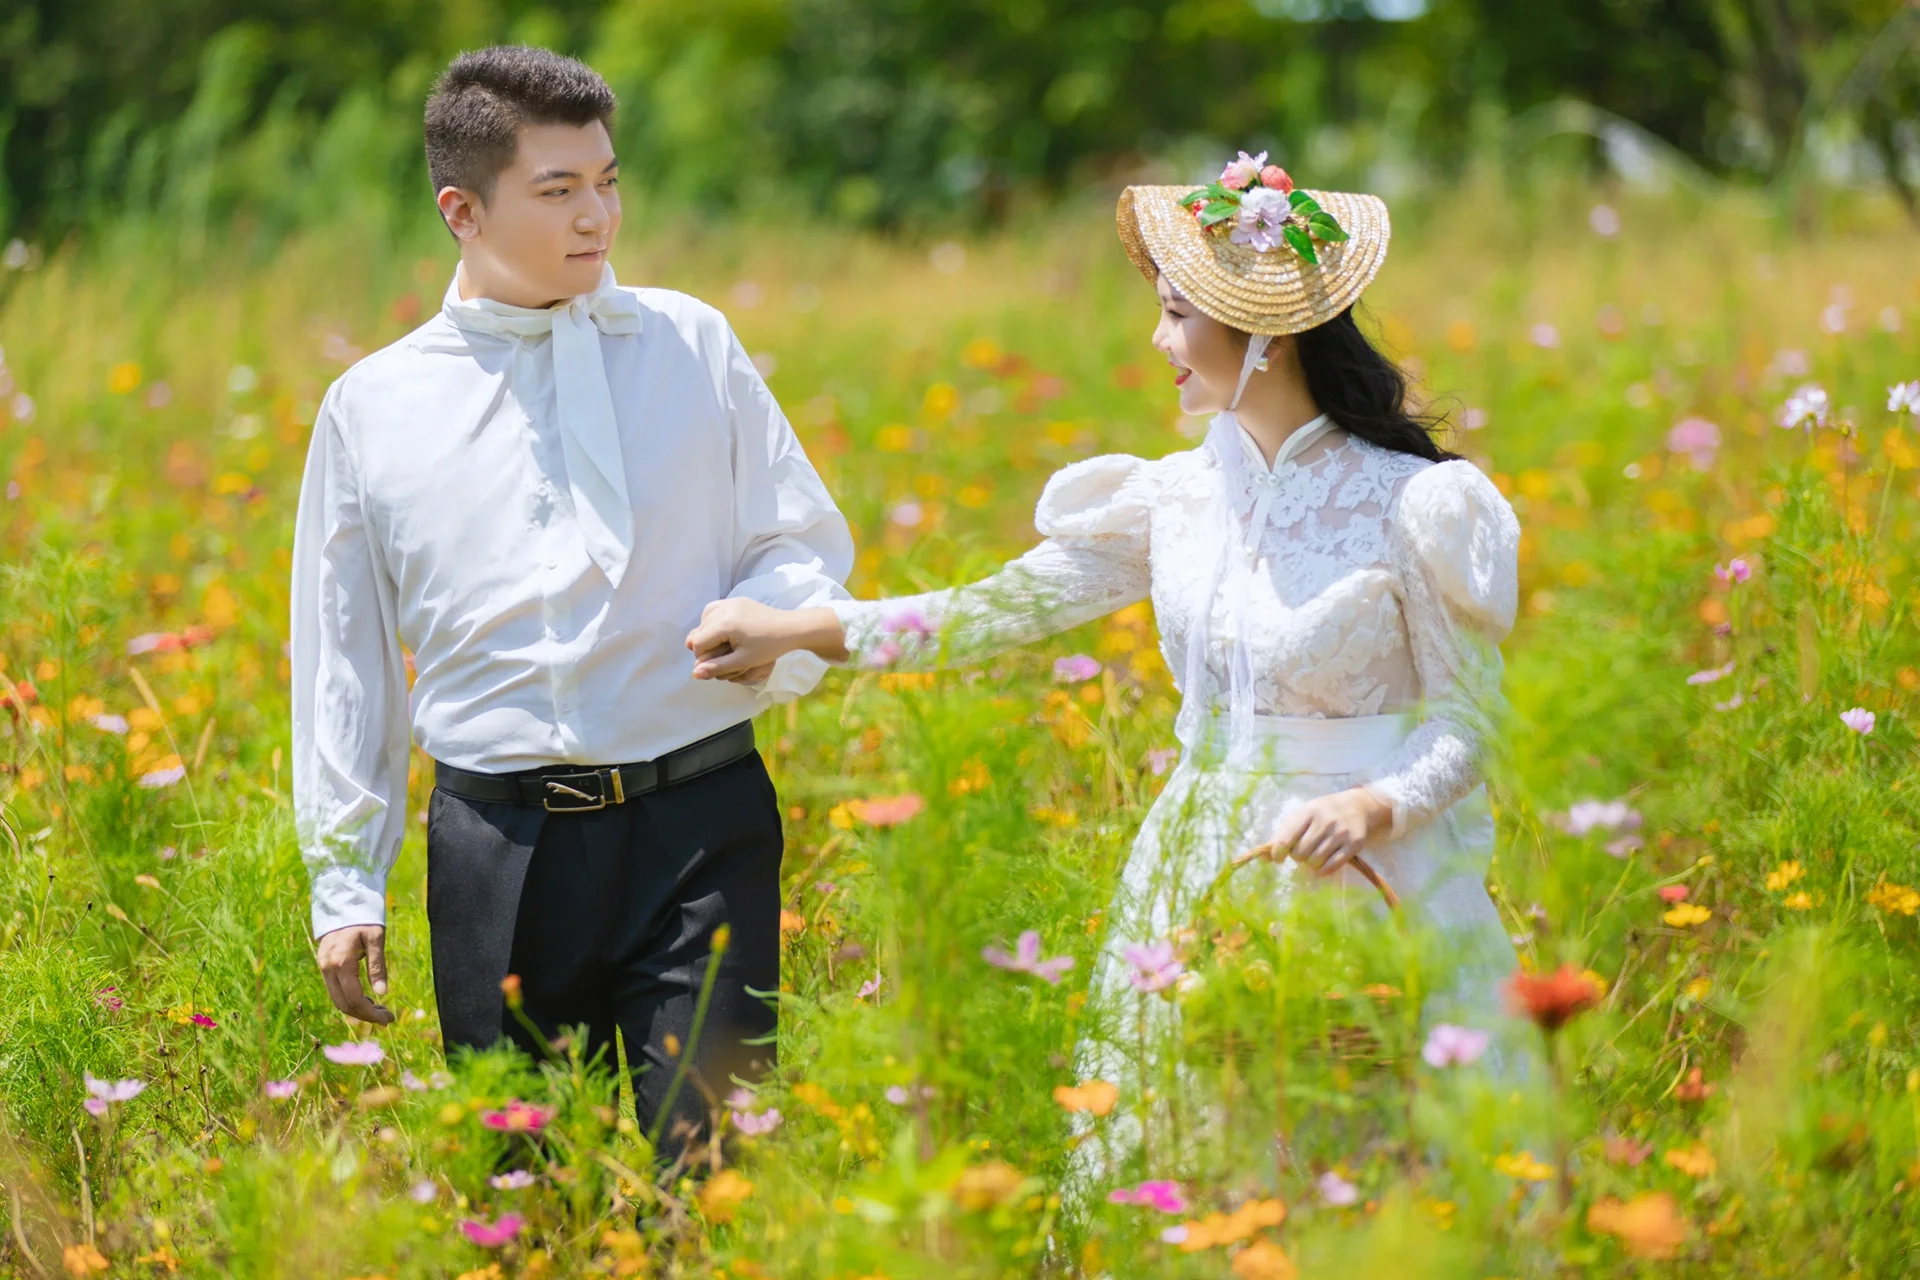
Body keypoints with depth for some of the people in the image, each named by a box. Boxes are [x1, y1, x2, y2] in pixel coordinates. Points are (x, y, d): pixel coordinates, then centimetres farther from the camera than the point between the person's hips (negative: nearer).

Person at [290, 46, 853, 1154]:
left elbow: (810, 550, 13)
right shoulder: (372, 409, 9)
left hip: (697, 823, -1)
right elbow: (344, 660, 14)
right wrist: (345, 888, 10)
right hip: (499, 844, 1)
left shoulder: (692, 345, 9)